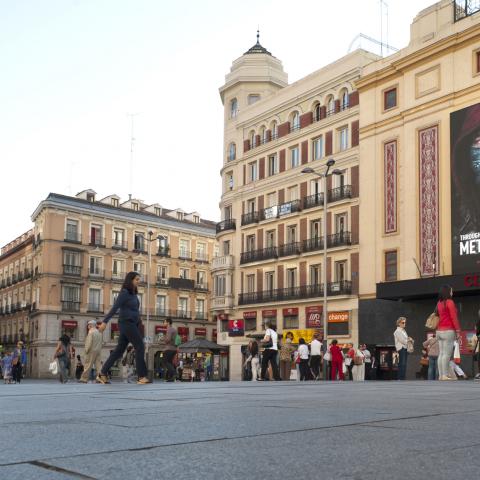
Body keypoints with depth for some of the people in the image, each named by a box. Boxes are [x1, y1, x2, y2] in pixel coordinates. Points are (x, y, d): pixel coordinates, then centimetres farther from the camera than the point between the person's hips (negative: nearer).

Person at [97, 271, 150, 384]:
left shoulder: (133, 293, 16)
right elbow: (114, 308, -16)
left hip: (132, 324, 9)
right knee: (140, 347, -10)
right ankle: (142, 377, -9)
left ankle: (102, 374, 11)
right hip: (127, 323, -9)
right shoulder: (124, 292, -10)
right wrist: (105, 321, -21)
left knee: (119, 350, 8)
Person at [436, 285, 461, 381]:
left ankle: (441, 375, 3)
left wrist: (439, 329, 17)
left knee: (441, 354, 5)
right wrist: (458, 331, -9)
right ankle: (445, 376, -14)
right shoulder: (449, 302, -8)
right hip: (448, 331, -8)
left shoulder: (439, 303, 14)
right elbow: (454, 318, -11)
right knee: (447, 354, -10)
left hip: (439, 331, 8)